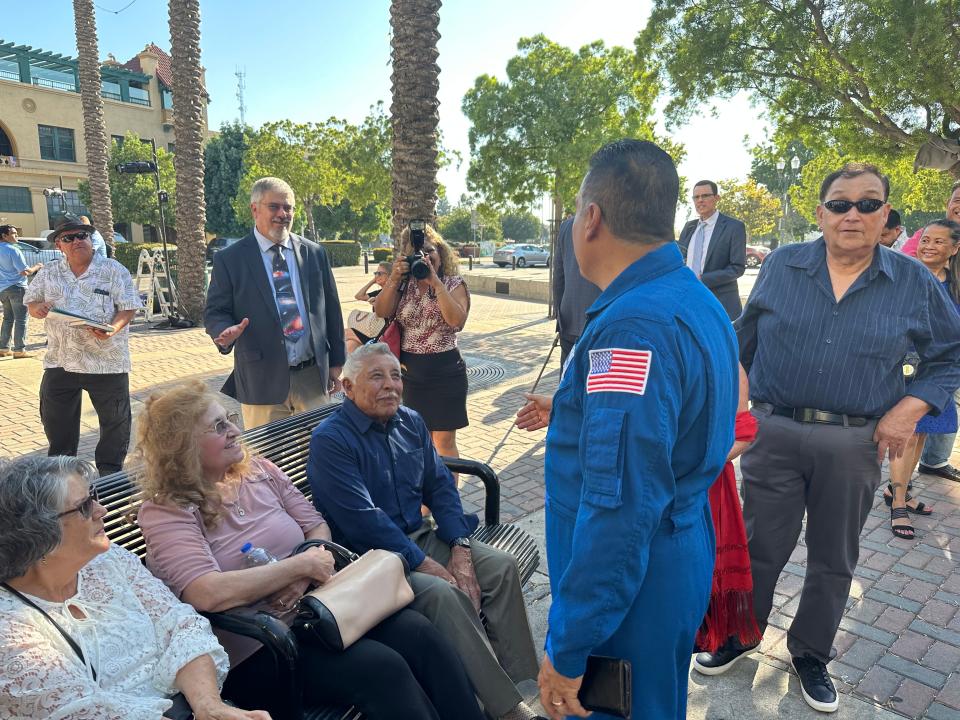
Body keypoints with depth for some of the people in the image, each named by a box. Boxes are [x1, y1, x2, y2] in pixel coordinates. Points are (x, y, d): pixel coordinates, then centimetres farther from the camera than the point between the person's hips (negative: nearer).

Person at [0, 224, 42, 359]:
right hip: (17, 288, -8)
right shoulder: (13, 250, -14)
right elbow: (26, 272, -16)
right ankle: (19, 350, -3)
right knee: (21, 320, -3)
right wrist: (37, 266, 1)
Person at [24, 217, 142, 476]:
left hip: (105, 358, -3)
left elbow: (129, 307, -6)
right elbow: (31, 303, 15)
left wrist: (113, 328, -24)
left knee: (114, 418, 5)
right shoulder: (49, 273, 9)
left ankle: (110, 472, 22)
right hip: (60, 359, 4)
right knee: (55, 417, 14)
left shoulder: (113, 270, -3)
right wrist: (37, 308, -9)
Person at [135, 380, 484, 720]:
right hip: (255, 648, -5)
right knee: (382, 667, -25)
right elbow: (210, 594, -24)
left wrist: (303, 580, -12)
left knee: (418, 632, -17)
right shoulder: (164, 513, -9)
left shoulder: (258, 471, 8)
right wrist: (301, 565, -18)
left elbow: (317, 527, 9)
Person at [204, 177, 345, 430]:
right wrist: (226, 332, -21)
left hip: (314, 376, 3)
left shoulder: (314, 253, 7)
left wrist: (336, 363, 10)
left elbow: (331, 309, 10)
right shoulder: (229, 259, 0)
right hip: (262, 380, -2)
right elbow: (215, 312, 3)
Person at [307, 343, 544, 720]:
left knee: (502, 566, -12)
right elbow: (363, 520, -21)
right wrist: (425, 565, -21)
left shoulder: (410, 422, 7)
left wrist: (460, 547, -9)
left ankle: (522, 686, -4)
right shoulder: (329, 441, -15)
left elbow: (440, 485, 6)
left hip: (421, 536, 7)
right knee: (443, 593, -30)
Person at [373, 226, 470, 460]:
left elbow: (457, 321, -21)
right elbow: (381, 312, -7)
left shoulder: (454, 284, -4)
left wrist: (436, 283, -23)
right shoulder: (404, 285, 6)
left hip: (445, 372, -3)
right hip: (409, 371, 4)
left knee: (444, 442, 5)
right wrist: (394, 280, -17)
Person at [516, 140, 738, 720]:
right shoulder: (696, 300, 3)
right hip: (682, 556, 9)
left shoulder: (634, 328, -29)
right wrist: (571, 410, 26)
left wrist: (568, 648, -23)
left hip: (628, 595, -9)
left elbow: (618, 508, -32)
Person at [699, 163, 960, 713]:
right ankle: (743, 634, 34)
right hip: (773, 432, 0)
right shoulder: (782, 266, 0)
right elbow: (746, 340, 8)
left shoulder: (915, 283, -1)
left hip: (855, 445, 1)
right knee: (760, 546, 10)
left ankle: (811, 654, 37)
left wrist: (912, 406, -7)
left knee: (834, 560, 15)